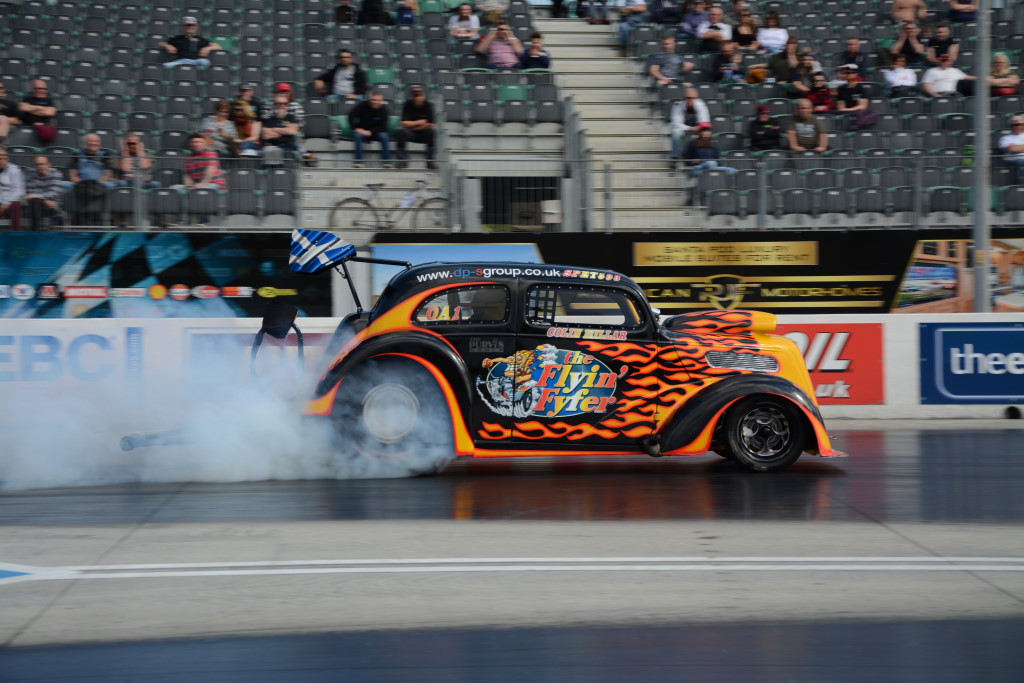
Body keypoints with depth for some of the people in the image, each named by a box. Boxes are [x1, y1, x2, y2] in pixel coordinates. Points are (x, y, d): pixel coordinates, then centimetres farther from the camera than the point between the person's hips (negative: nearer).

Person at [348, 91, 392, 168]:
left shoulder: (384, 109, -9)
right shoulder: (363, 106, -11)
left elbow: (383, 127, -11)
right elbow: (351, 116, -6)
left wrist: (370, 132, -24)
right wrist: (356, 128, -19)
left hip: (376, 132, 1)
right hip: (361, 130, 0)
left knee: (384, 136, -29)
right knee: (358, 135, -32)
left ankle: (386, 161, -24)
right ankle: (359, 161, -30)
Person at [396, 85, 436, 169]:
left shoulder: (428, 106, -10)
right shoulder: (407, 105, -9)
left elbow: (430, 125, -15)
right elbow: (404, 123, -17)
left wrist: (412, 125, -12)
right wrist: (419, 122, -15)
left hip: (424, 134, 0)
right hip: (410, 134, 0)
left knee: (432, 131, -29)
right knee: (401, 131, -30)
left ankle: (430, 161, -23)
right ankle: (402, 159, -22)